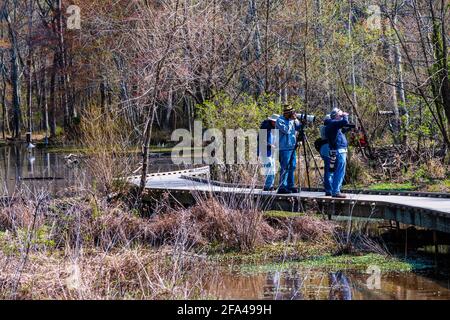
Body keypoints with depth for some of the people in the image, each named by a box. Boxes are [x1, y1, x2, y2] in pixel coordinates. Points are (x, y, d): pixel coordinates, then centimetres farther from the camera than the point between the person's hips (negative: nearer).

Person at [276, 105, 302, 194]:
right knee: (285, 168, -9)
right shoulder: (280, 120, -9)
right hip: (284, 148, -8)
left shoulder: (292, 120, 14)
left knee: (292, 167, 10)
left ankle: (290, 186, 17)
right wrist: (292, 120, -15)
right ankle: (282, 187, -7)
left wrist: (296, 120, 0)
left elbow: (298, 128, 14)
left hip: (292, 147, 8)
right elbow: (286, 130, -21)